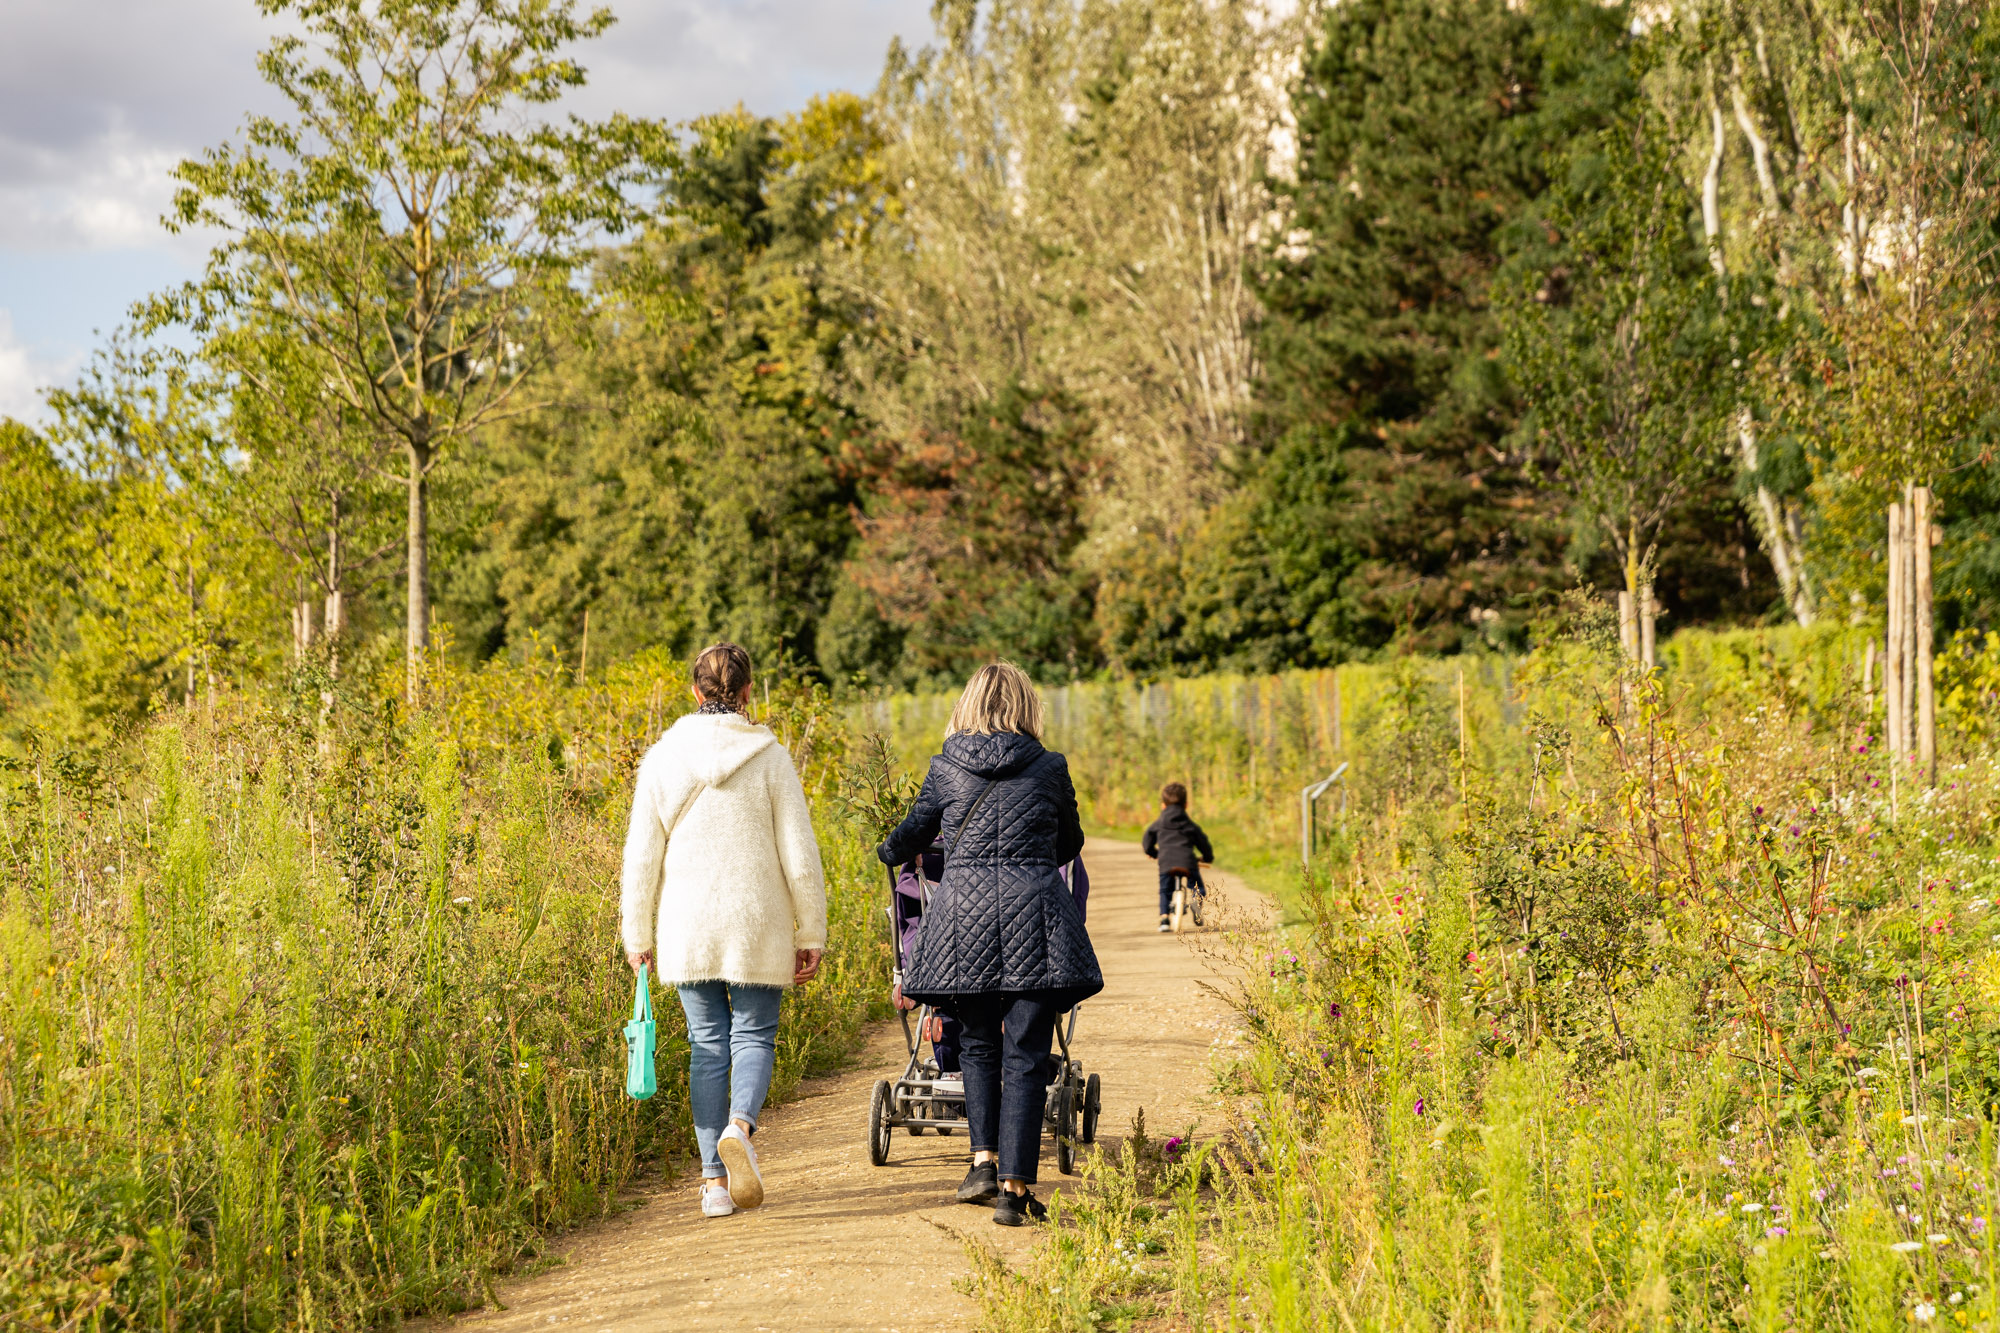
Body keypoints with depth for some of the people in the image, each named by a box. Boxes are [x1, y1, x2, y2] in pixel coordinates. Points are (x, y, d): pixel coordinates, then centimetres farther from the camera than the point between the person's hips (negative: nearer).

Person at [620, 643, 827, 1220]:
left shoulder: (663, 759, 0)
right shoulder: (770, 759, -4)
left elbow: (642, 855, 1)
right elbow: (799, 855, -4)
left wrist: (638, 935, 10)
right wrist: (811, 935, 4)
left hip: (687, 927, 2)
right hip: (757, 924, -2)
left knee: (707, 1043, 9)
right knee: (754, 1034, 10)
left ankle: (715, 1179, 6)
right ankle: (738, 1126, -19)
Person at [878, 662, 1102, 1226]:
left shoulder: (945, 768, 7)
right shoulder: (1049, 768, 5)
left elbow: (916, 832, 20)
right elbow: (1070, 844, 19)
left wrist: (891, 852, 43)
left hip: (963, 911, 1)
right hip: (1035, 916, -1)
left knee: (977, 1042, 19)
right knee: (1025, 1054, 1)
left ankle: (984, 1159, 8)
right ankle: (1015, 1186, -4)